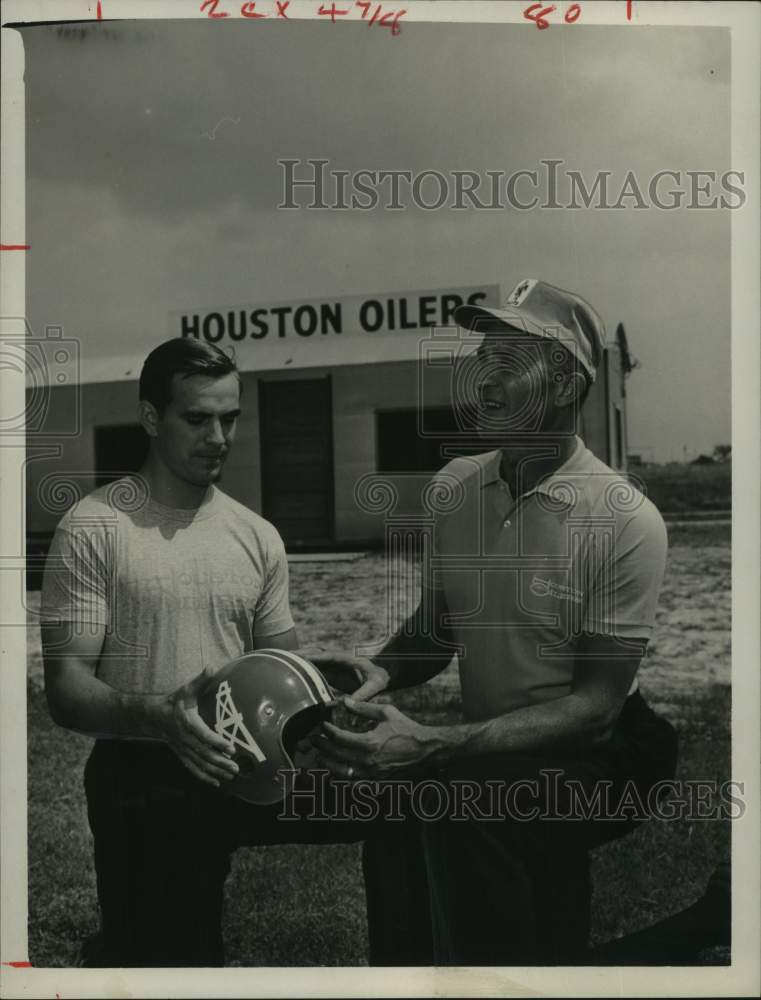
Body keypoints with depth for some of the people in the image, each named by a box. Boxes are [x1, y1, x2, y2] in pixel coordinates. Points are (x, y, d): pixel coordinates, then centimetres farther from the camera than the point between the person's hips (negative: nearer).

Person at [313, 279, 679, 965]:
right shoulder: (458, 484, -2)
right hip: (489, 766, 3)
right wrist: (385, 670, -12)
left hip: (585, 768, -3)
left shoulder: (626, 521, -16)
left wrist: (434, 748, -26)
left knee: (462, 812, -22)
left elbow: (595, 704, -16)